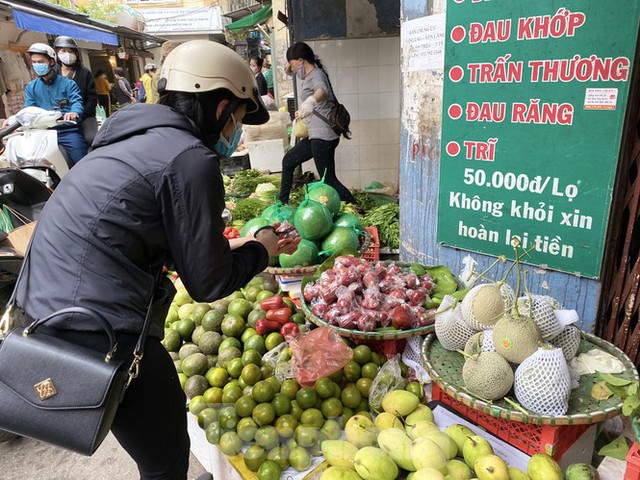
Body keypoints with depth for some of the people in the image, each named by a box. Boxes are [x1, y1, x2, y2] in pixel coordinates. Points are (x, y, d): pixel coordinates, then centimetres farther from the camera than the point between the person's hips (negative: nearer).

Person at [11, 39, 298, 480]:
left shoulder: (138, 139, 13)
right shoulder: (191, 158, -15)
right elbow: (207, 283, -10)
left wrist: (237, 246, 20)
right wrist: (261, 251, 7)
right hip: (98, 334, -10)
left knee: (170, 409, 26)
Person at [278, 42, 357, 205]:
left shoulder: (316, 74, -11)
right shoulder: (311, 76, 19)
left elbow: (323, 90, -36)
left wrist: (311, 101, -55)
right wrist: (303, 113, 38)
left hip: (323, 135, -11)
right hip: (316, 135, 11)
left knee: (329, 180, -13)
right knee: (288, 161, 20)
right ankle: (282, 203, 30)